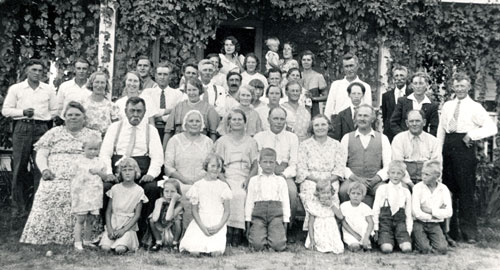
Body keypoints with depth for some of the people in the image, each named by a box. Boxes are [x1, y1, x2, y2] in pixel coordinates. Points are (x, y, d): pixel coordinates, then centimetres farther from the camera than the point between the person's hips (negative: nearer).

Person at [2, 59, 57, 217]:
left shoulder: (48, 90, 10)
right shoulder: (15, 89, 8)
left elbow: (54, 111, 13)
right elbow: (5, 110, 5)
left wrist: (42, 116, -2)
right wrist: (23, 112, -9)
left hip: (41, 129, 0)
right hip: (22, 128, 0)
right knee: (19, 167, 1)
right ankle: (19, 207, 9)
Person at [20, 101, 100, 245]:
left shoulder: (93, 135, 18)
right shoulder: (54, 133, 20)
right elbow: (41, 155, 14)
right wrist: (45, 170, -6)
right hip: (55, 180, 1)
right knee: (46, 212, -19)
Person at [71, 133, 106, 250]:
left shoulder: (99, 163, 8)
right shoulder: (79, 162, 1)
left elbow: (105, 177, 6)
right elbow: (74, 176, 5)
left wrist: (98, 172, -13)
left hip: (94, 195, 3)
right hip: (81, 194, -3)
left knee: (89, 219, 10)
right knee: (80, 219, -2)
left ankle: (87, 240, 21)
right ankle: (77, 242, 3)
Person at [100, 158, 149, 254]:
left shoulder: (139, 190, -2)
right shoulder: (115, 188, 4)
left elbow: (137, 214, -3)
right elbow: (108, 211, 5)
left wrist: (124, 230, -13)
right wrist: (109, 229, -8)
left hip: (129, 225, -2)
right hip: (113, 224, 2)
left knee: (120, 249, -25)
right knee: (105, 247, -22)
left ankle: (126, 243, 5)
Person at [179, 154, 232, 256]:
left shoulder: (223, 186, 6)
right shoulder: (198, 185, 6)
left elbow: (227, 211, 5)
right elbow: (194, 210, 4)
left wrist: (218, 227, -9)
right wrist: (202, 227, -9)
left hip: (218, 224, 0)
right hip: (201, 223, 0)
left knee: (216, 252, -22)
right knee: (194, 252, -20)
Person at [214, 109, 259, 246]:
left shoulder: (251, 142, 18)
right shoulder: (222, 141, 16)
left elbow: (255, 165, 12)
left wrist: (248, 179, -6)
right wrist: (223, 179, -9)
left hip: (245, 179, 1)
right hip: (227, 178, -1)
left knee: (241, 194, -32)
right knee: (236, 194, -33)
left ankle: (238, 231, -26)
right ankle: (228, 231, -29)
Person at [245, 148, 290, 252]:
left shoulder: (280, 180, 15)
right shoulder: (253, 180, 14)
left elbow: (285, 201, 12)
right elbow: (249, 201, 12)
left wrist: (286, 220, 5)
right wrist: (248, 219, 7)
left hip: (276, 214, 0)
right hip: (258, 213, 0)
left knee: (278, 245, -17)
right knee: (257, 245, -17)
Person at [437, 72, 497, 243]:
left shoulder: (475, 107, 2)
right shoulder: (447, 106, 14)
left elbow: (492, 128, -5)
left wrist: (472, 135, -13)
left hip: (465, 147, -4)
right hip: (448, 147, 4)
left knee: (466, 190, -3)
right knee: (449, 189, 7)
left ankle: (469, 232, 5)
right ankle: (450, 230, 18)